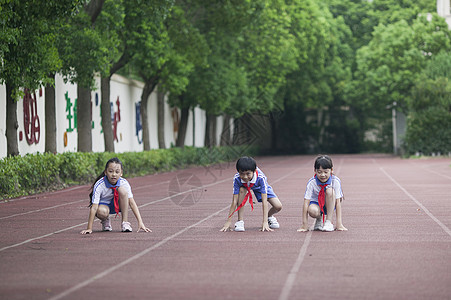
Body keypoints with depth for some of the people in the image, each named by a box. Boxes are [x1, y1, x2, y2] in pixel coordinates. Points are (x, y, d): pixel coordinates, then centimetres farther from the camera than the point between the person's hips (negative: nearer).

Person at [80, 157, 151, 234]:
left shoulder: (124, 183, -21)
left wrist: (140, 222, -32)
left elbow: (132, 203, -24)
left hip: (116, 204, 3)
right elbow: (94, 208, -32)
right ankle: (105, 221, 0)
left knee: (122, 190, -28)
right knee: (102, 211, -39)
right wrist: (89, 228, -36)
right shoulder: (99, 185, -29)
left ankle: (125, 222, -20)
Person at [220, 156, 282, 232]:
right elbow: (234, 201, -33)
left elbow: (264, 201, -42)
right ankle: (240, 221, -23)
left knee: (278, 206, -17)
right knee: (242, 190, -36)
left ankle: (269, 217, 20)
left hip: (259, 186, -1)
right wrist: (228, 222, -35)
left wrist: (265, 222, -47)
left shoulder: (261, 178, -42)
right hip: (244, 186, 1)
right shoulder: (237, 178, -38)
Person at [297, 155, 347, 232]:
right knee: (312, 211, -37)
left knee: (329, 190, -30)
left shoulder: (335, 181, -21)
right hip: (316, 203, -1)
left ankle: (328, 221, -21)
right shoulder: (311, 183, -21)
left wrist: (339, 223, -29)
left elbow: (338, 202, -22)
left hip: (330, 205, 1)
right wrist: (304, 225, -28)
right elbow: (306, 202, -23)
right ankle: (319, 219, 2)